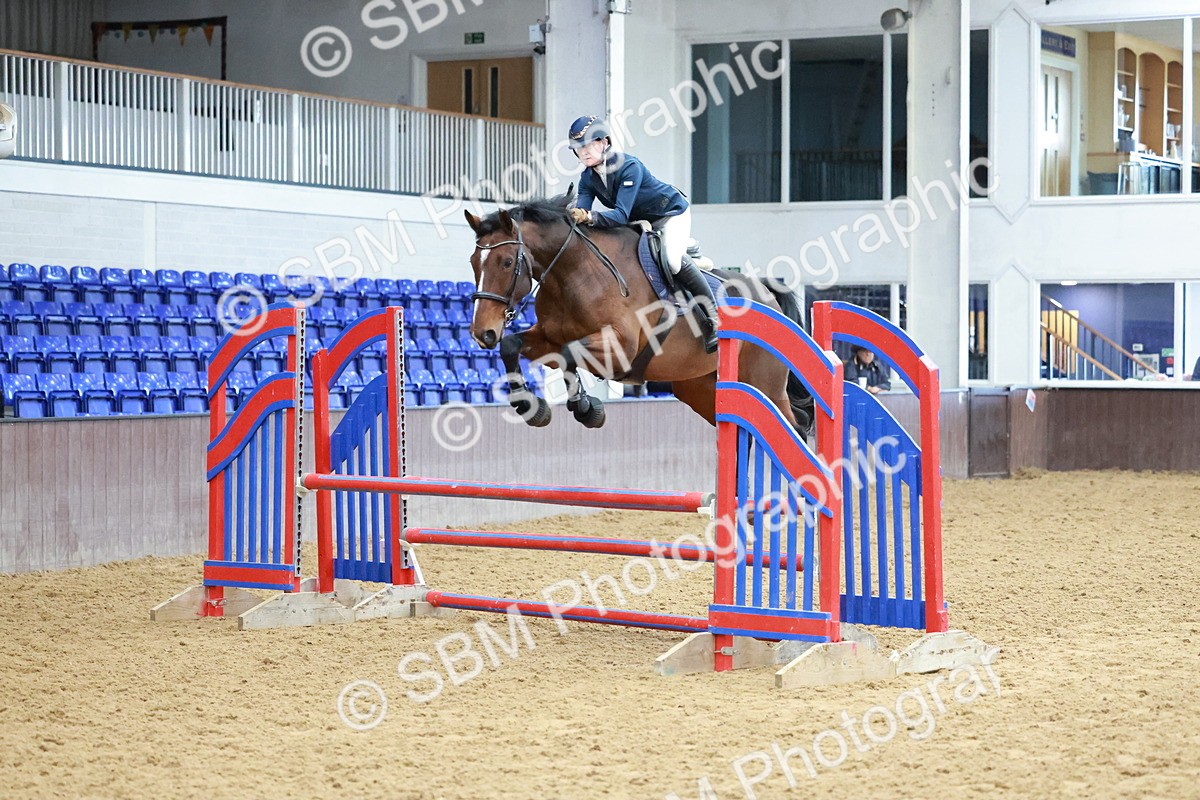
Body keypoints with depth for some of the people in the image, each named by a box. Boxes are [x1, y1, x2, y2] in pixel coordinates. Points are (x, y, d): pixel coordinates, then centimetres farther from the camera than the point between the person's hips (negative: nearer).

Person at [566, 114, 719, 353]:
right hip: (639, 222, 9)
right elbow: (581, 212, -20)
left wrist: (592, 217, -57)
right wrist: (575, 216, -44)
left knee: (673, 259, -30)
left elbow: (621, 214, -40)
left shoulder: (629, 167, -31)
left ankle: (712, 318, -21)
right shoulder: (588, 178, -8)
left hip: (671, 213, -9)